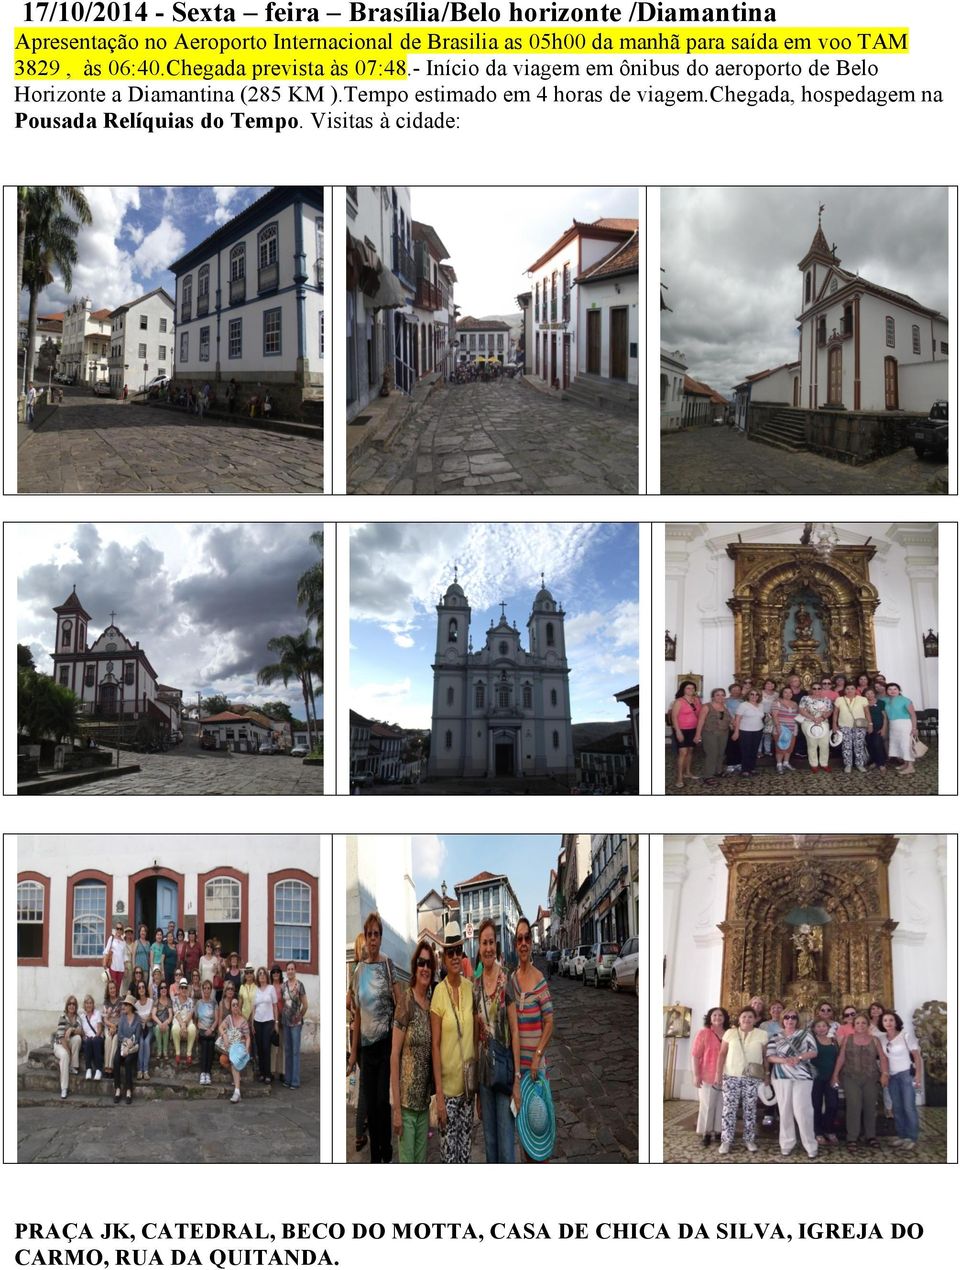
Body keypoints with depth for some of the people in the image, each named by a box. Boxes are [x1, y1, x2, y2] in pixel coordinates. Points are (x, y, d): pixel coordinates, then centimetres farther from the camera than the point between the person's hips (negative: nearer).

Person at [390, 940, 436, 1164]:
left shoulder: (431, 1004, 9)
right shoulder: (406, 1000, -12)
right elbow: (394, 1054, -14)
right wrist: (396, 1107, -16)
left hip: (425, 1101, 7)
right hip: (407, 1101, -7)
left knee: (422, 1163, 13)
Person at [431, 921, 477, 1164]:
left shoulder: (470, 989, 2)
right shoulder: (439, 993, -12)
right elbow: (435, 1045, -11)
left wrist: (477, 1080, 8)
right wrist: (438, 1094, -13)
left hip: (468, 1083, 5)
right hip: (448, 1084, -5)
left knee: (465, 1146, 14)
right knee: (449, 1151, 0)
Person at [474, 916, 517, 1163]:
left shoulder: (506, 981, -8)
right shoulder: (475, 985, 7)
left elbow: (515, 1030, -8)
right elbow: (476, 1032, 12)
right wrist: (475, 1078, 12)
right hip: (483, 1071, 5)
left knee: (506, 1148, -4)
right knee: (489, 1143, 13)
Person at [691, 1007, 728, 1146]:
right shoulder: (703, 1033, -3)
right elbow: (695, 1055, -5)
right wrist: (696, 1074, -11)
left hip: (724, 1076, 3)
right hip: (708, 1076, -3)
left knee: (722, 1105, 8)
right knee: (707, 1105, 2)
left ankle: (718, 1131, 18)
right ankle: (705, 1133, 10)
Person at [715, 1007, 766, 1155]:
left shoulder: (761, 1035, 2)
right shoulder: (730, 1033, 3)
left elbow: (765, 1056, 5)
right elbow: (722, 1054, 5)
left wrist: (766, 1074, 2)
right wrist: (718, 1073, 0)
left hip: (752, 1077, 0)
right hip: (731, 1076, 0)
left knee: (750, 1108, 5)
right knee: (729, 1108, -2)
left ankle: (749, 1139, 16)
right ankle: (726, 1140, 2)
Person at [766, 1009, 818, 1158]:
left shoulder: (805, 1034, 8)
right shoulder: (776, 1036, 10)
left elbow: (814, 1052, -1)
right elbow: (769, 1056, 2)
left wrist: (798, 1058, -16)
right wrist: (784, 1060, -16)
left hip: (802, 1077, -2)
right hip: (782, 1077, 2)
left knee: (802, 1110, -8)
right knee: (785, 1110, 3)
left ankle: (811, 1146, -2)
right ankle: (786, 1144, 12)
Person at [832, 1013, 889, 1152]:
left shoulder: (874, 1040, 5)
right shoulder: (848, 1039, 4)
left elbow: (883, 1058, 2)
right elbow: (841, 1058, 6)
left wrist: (885, 1073, -12)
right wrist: (835, 1075, 3)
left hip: (870, 1078, 2)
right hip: (851, 1078, -2)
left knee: (870, 1107, 7)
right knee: (854, 1106, -10)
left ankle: (871, 1135, 23)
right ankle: (851, 1139, -6)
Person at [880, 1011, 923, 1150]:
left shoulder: (905, 1036, -8)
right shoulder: (883, 1039, 5)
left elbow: (917, 1056, -8)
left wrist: (918, 1075, -15)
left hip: (907, 1074, -5)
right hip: (892, 1077, 5)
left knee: (909, 1106, -10)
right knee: (897, 1107, 7)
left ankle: (912, 1138, -5)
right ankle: (901, 1135, 15)